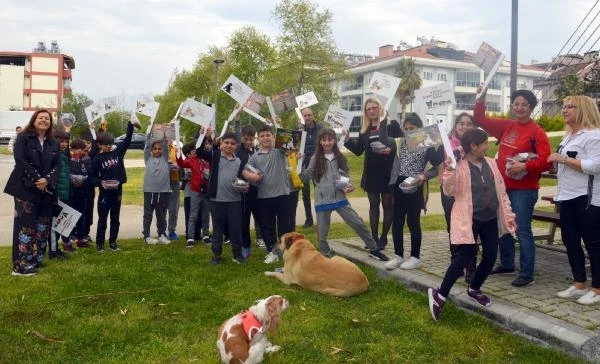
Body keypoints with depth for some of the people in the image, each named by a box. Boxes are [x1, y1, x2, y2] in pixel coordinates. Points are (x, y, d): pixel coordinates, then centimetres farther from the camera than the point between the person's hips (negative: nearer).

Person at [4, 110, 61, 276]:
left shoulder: (53, 143, 12)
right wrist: (36, 179, -18)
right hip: (26, 188, -5)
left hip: (46, 189, 5)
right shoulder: (23, 138, -1)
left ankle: (35, 259, 20)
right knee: (25, 224, -7)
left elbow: (57, 165, 4)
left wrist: (47, 180, -13)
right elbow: (20, 160, -13)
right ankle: (21, 265, -3)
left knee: (42, 226, 8)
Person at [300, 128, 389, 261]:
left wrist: (348, 186, -6)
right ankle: (326, 257, 26)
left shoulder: (340, 158, 5)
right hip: (322, 201, -2)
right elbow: (306, 177, -2)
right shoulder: (315, 159, -3)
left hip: (340, 199, 2)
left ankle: (373, 249, 21)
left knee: (358, 224, 4)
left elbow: (345, 176, 13)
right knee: (322, 232, 7)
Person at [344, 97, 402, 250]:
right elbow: (358, 151, 7)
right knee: (373, 204, 10)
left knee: (387, 204, 4)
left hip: (388, 171, -4)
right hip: (371, 172, 5)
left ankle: (383, 238, 14)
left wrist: (391, 149, -23)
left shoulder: (391, 124, -3)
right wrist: (347, 139, -5)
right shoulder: (364, 130, 10)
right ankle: (374, 237, 18)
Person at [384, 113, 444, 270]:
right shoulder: (401, 143, 9)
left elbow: (436, 168, -6)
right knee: (397, 222, 8)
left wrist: (424, 176, -22)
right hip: (398, 185, 5)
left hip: (414, 188, -5)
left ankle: (415, 257, 16)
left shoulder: (426, 146, -7)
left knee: (413, 223, 3)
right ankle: (398, 255, 20)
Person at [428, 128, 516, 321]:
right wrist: (448, 170, -32)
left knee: (490, 257, 8)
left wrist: (508, 214, 11)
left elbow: (501, 191, 13)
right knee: (466, 256, -12)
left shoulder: (490, 163, 8)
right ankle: (439, 295, -2)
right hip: (469, 219, -7)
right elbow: (449, 191, -17)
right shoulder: (459, 167, -10)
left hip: (490, 219, 7)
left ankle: (473, 289, 31)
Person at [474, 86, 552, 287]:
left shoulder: (537, 132, -10)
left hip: (524, 190, -7)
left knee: (522, 231, -4)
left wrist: (524, 167, -26)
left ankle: (527, 274, 5)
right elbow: (480, 120, 14)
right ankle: (506, 264, 32)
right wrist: (481, 99, 2)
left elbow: (546, 161, -16)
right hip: (503, 186, 7)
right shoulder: (505, 126, 8)